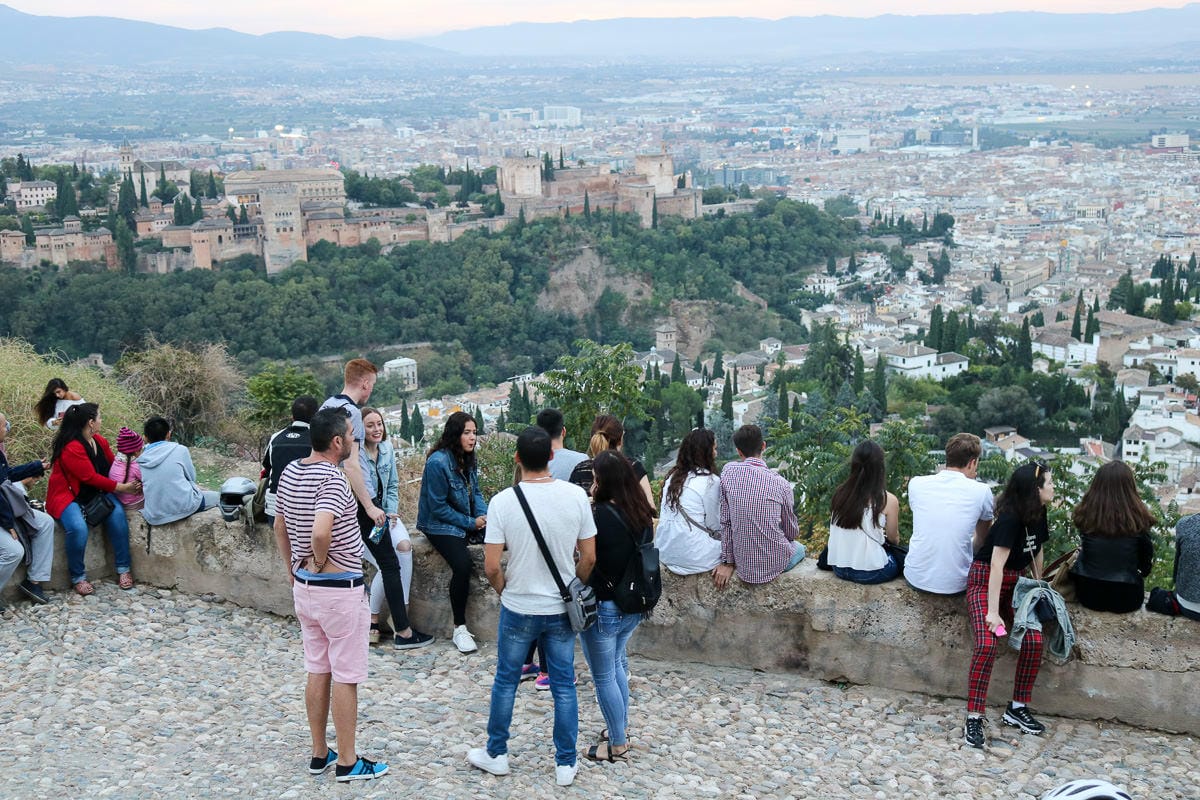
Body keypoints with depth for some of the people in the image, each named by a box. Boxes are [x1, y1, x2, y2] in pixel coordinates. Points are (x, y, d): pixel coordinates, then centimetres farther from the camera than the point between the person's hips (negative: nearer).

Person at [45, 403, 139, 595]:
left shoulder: (100, 442, 4)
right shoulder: (71, 448, -22)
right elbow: (91, 478, -23)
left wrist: (131, 481, -14)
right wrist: (123, 488, -20)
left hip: (95, 493, 7)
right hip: (68, 496, -7)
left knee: (117, 514, -22)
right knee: (78, 528, -34)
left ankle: (123, 569, -14)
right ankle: (78, 577, -13)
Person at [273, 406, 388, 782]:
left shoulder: (290, 472, 4)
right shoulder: (332, 479, -23)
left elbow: (280, 527, 15)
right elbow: (321, 532, -37)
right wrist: (321, 561, -17)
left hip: (304, 586, 8)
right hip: (339, 590, -8)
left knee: (317, 671, 17)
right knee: (345, 677, 3)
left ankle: (319, 753, 26)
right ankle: (347, 762, 12)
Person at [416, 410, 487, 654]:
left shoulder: (467, 459, 8)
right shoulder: (437, 462, -17)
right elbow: (438, 507, -16)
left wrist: (484, 515, -7)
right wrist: (470, 523, -14)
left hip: (469, 522, 7)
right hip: (440, 525, -7)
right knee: (462, 564, -31)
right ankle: (459, 629, -17)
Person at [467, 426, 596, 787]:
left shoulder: (503, 501, -16)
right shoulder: (576, 496, -11)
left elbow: (491, 567, -13)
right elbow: (589, 558, -4)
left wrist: (505, 591, 7)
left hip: (518, 609, -1)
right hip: (561, 609, 2)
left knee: (505, 682, 16)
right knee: (564, 686, 12)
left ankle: (496, 754, 30)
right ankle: (565, 763, 21)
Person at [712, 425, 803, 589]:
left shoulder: (728, 472, -10)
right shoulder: (781, 484, -13)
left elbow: (725, 521, -6)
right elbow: (792, 532, 1)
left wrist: (727, 561, 2)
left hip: (744, 566, 2)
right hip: (776, 564, -2)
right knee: (799, 548, 34)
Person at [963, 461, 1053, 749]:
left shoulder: (1038, 515, 3)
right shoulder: (1009, 518, -22)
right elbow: (997, 566, -24)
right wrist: (993, 612, -25)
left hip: (1014, 583, 7)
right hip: (984, 582, -7)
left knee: (1034, 640, -14)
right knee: (987, 644, -25)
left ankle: (1017, 709, 2)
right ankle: (973, 719, -18)